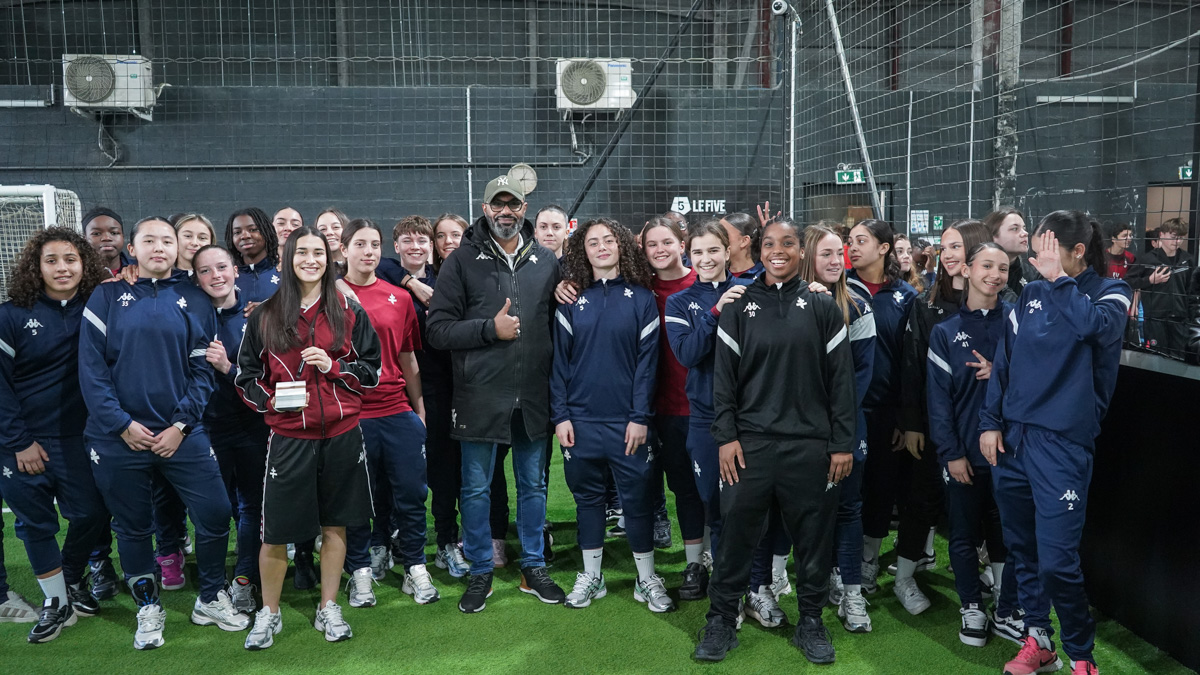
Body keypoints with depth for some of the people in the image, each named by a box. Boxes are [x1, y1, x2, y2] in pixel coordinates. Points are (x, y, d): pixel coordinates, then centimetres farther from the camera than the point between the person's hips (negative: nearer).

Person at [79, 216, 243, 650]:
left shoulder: (195, 301, 5)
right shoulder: (107, 297, 1)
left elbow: (203, 369, 2)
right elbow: (91, 366, -4)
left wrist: (181, 423, -8)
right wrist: (121, 424, -11)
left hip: (183, 433, 1)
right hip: (119, 436, -1)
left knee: (215, 513, -2)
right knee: (132, 526, 11)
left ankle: (211, 600, 20)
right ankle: (148, 608, 29)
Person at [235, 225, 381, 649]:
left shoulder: (349, 313, 4)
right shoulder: (265, 317, 4)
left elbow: (372, 371, 6)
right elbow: (246, 376, 7)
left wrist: (333, 367, -11)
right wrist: (272, 401, -11)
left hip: (341, 434, 1)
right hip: (288, 436, -1)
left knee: (335, 524, 11)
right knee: (275, 531, 2)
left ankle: (328, 609, 27)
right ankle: (268, 614, 23)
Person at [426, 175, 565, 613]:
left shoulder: (546, 261, 6)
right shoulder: (463, 261, -2)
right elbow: (438, 330, -7)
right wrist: (491, 328, -17)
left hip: (533, 396, 3)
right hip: (480, 396, -2)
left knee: (533, 485, 14)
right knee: (476, 488, 8)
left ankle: (533, 568, 29)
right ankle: (480, 573, 24)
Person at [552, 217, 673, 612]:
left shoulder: (641, 298, 1)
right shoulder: (572, 301, 5)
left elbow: (647, 360, -3)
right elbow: (559, 360, 3)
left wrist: (641, 417, -9)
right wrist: (560, 415, -4)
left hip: (627, 420, -1)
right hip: (580, 419, 2)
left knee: (637, 498, 4)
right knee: (587, 495, 11)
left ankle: (647, 579, 19)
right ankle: (591, 576, 25)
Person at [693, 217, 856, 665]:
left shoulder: (822, 306, 4)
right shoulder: (739, 306, 5)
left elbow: (841, 378, 3)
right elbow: (724, 375, 4)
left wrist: (843, 443, -2)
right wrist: (726, 436, -5)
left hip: (810, 443, 0)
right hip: (750, 442, 0)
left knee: (813, 537, 8)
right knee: (736, 534, 3)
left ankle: (810, 622, 25)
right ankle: (721, 620, 17)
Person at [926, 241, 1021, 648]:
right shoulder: (946, 332, 1)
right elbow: (939, 397, -2)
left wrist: (1000, 373, -16)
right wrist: (951, 453, -7)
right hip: (963, 451, 0)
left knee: (1007, 533, 7)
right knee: (965, 535, 10)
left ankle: (1006, 613, 22)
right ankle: (971, 609, 26)